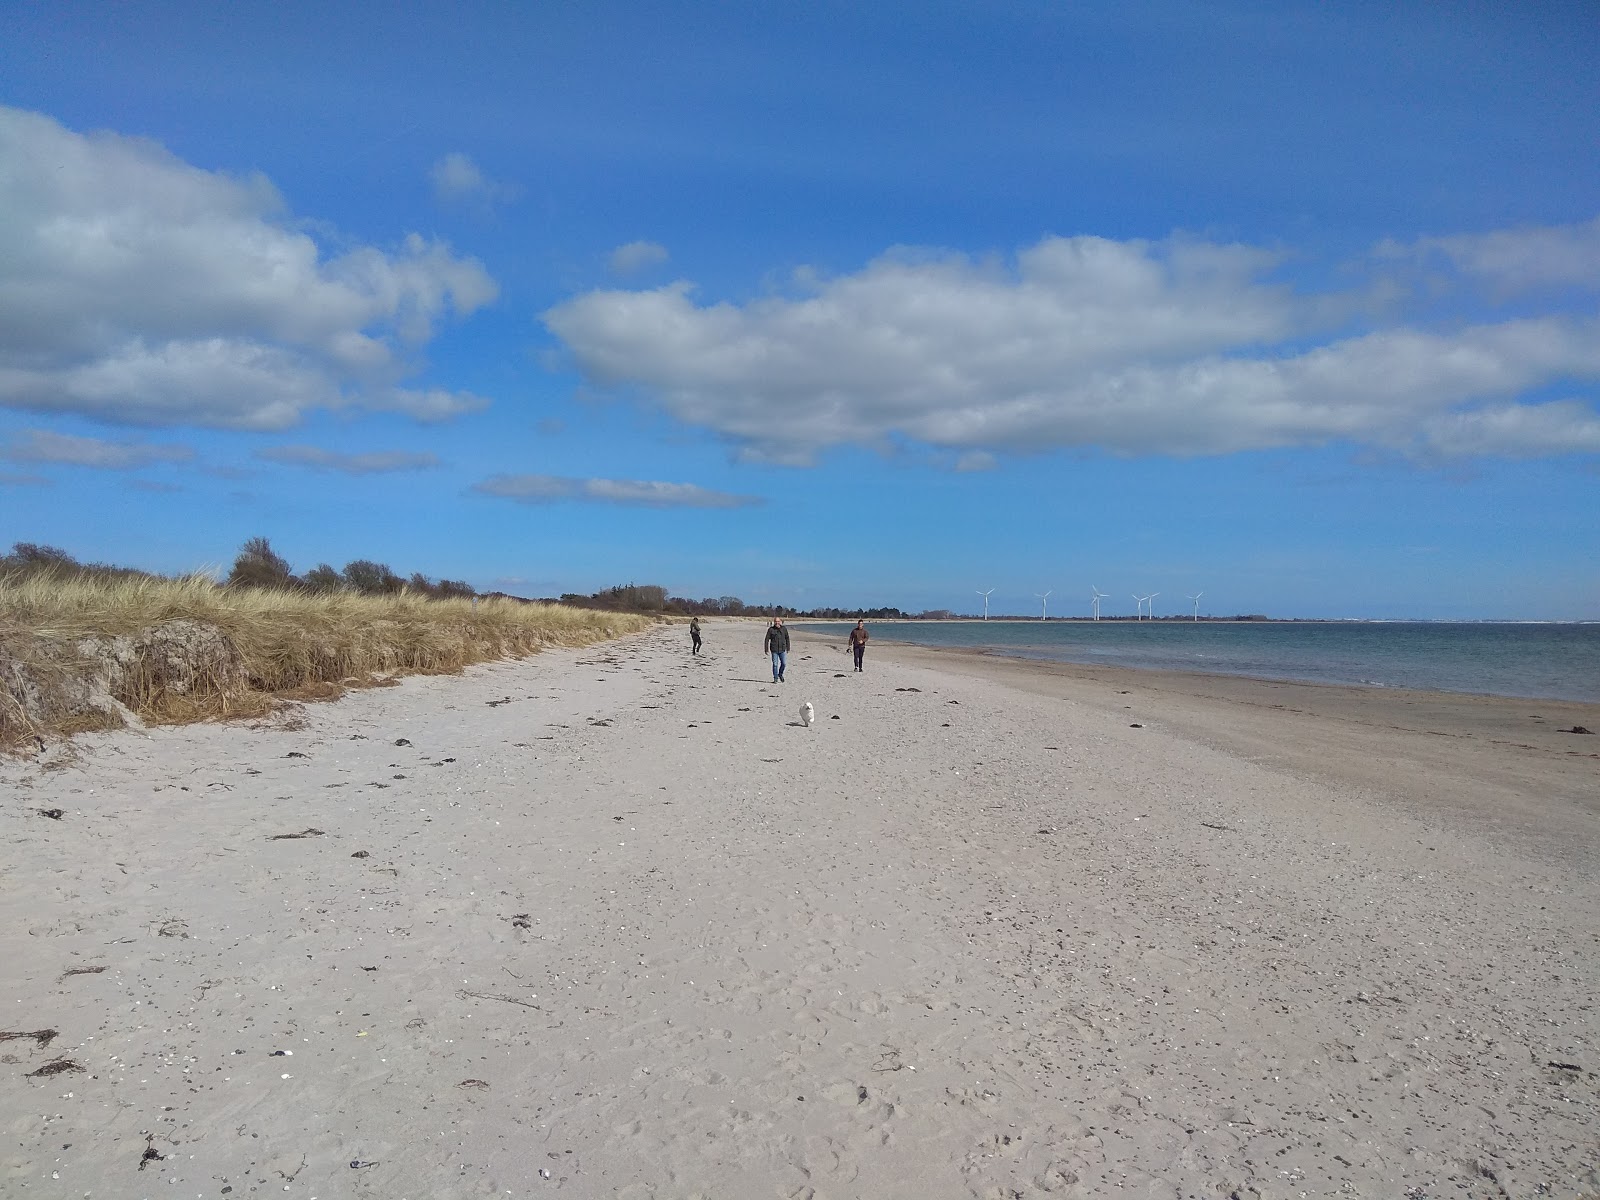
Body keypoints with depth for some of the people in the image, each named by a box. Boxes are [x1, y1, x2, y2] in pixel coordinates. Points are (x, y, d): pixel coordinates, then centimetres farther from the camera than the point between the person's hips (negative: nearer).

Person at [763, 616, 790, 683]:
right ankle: (775, 678, 11)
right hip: (774, 650, -2)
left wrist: (788, 648, 11)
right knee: (775, 664, 0)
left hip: (782, 650, 2)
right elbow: (767, 640, -1)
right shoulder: (771, 629, -4)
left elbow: (787, 639, 13)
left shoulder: (784, 629, 3)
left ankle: (780, 674, 25)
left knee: (784, 663, -2)